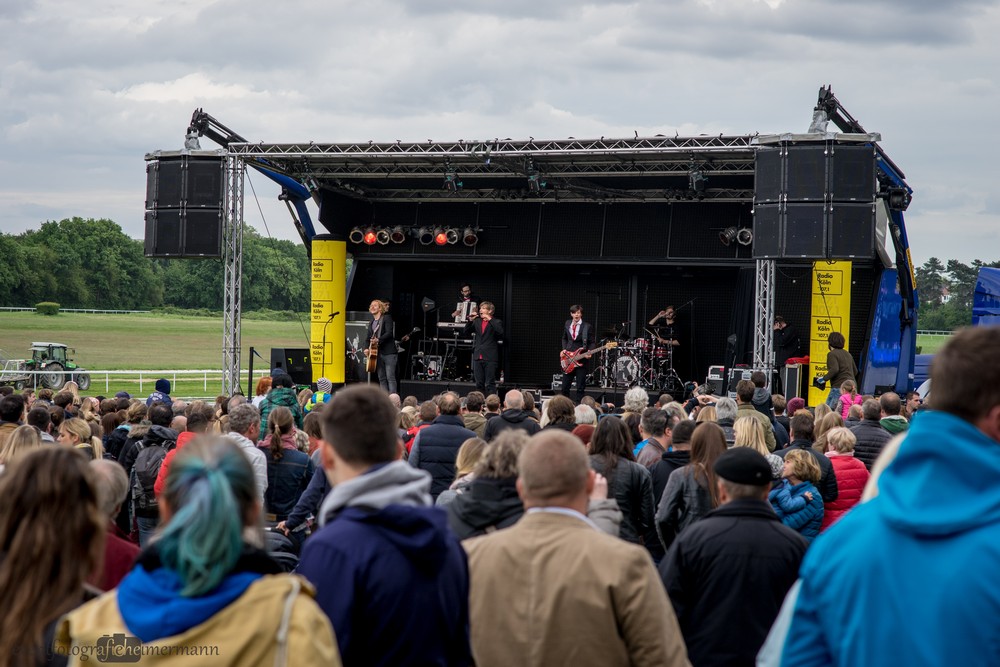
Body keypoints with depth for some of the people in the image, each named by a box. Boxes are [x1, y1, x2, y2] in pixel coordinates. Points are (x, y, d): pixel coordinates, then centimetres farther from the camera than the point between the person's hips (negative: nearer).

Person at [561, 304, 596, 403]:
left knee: (580, 387, -1)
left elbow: (592, 342, -2)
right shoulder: (567, 324, 8)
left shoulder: (587, 327, -6)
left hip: (581, 359, -4)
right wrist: (564, 349, 5)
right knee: (565, 385, 8)